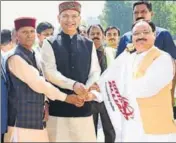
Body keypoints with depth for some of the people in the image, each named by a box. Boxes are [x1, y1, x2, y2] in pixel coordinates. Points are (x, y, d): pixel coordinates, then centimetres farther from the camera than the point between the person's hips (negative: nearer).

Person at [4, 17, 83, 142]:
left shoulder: (34, 56, 13)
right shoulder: (16, 58, -14)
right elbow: (37, 83, -18)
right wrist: (65, 97, -12)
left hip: (37, 117, 8)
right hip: (23, 118, -8)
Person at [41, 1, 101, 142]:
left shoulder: (89, 44, 12)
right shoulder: (50, 43, 1)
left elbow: (95, 72, 7)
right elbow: (50, 72, -8)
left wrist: (89, 89, -14)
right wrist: (73, 85, -22)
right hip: (58, 105, -2)